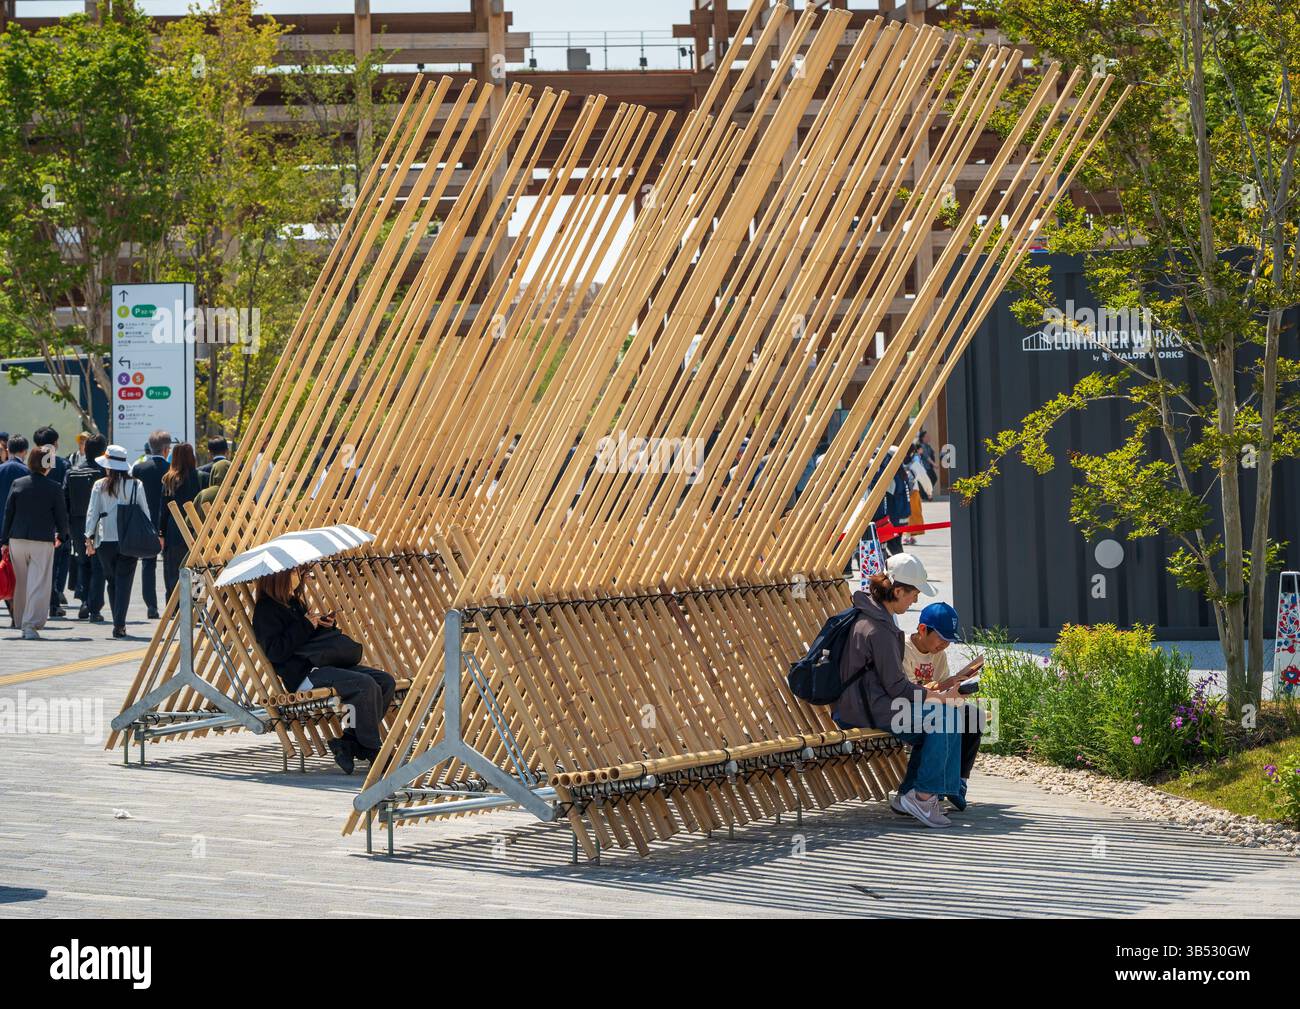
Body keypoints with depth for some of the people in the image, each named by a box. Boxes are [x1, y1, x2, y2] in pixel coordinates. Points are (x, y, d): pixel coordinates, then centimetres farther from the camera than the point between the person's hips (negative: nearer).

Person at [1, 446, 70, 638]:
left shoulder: (18, 484, 2)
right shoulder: (54, 488, -6)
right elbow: (61, 515, 0)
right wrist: (61, 535, 19)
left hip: (17, 539, 3)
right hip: (43, 541, -3)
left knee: (21, 584, 14)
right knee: (38, 584, -2)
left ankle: (22, 623, 21)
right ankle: (31, 625, -11)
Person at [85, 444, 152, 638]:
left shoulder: (100, 486, -1)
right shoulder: (136, 485, 0)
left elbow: (92, 512, 0)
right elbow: (145, 511, 3)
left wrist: (89, 537, 6)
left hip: (106, 539, 0)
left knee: (112, 581, 14)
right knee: (124, 582, 0)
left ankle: (118, 622, 14)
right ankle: (119, 624, -9)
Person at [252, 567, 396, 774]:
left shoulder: (295, 602, 23)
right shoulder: (265, 610, -5)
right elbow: (275, 652, -17)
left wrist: (323, 623, 12)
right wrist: (306, 625, -15)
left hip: (324, 664, 10)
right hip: (302, 676, -10)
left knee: (386, 681, -5)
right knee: (366, 685, -28)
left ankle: (348, 741, -6)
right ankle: (372, 750, -16)